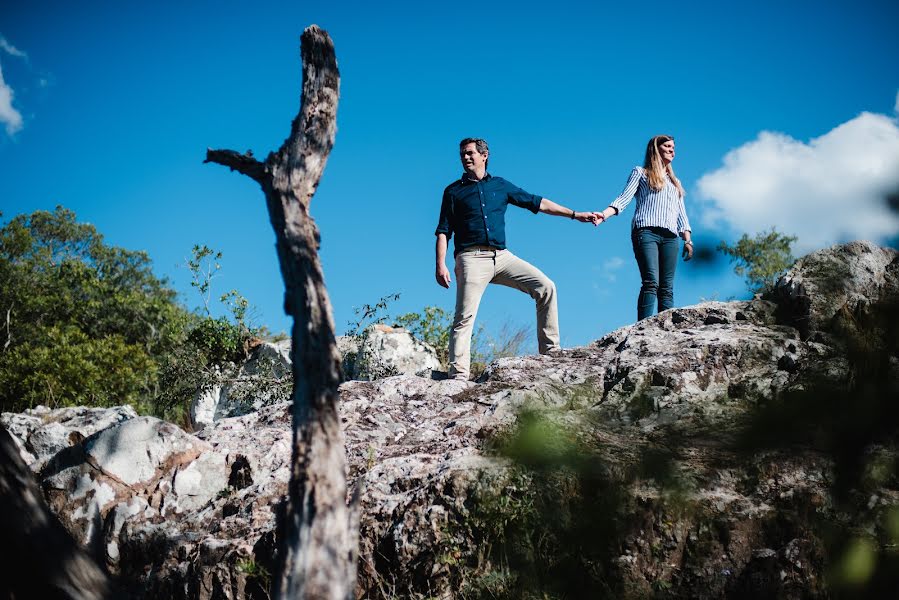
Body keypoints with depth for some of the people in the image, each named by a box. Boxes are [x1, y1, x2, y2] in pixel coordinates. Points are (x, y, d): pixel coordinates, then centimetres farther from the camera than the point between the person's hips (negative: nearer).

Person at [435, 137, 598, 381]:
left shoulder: (500, 185, 19)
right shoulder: (454, 191, 12)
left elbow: (536, 203, 19)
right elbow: (443, 231, 6)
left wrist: (575, 214, 14)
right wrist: (441, 265, -9)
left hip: (502, 257, 3)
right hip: (472, 258, -3)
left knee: (545, 287, -10)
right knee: (464, 317, -14)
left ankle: (550, 351, -5)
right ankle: (458, 375, -15)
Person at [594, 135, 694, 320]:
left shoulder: (675, 182, 32)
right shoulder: (640, 173, 18)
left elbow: (681, 214, 24)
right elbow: (624, 198, 4)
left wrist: (687, 240, 9)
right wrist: (604, 214, -14)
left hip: (670, 237, 5)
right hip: (646, 232, -5)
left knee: (667, 288, -7)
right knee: (651, 282, -22)